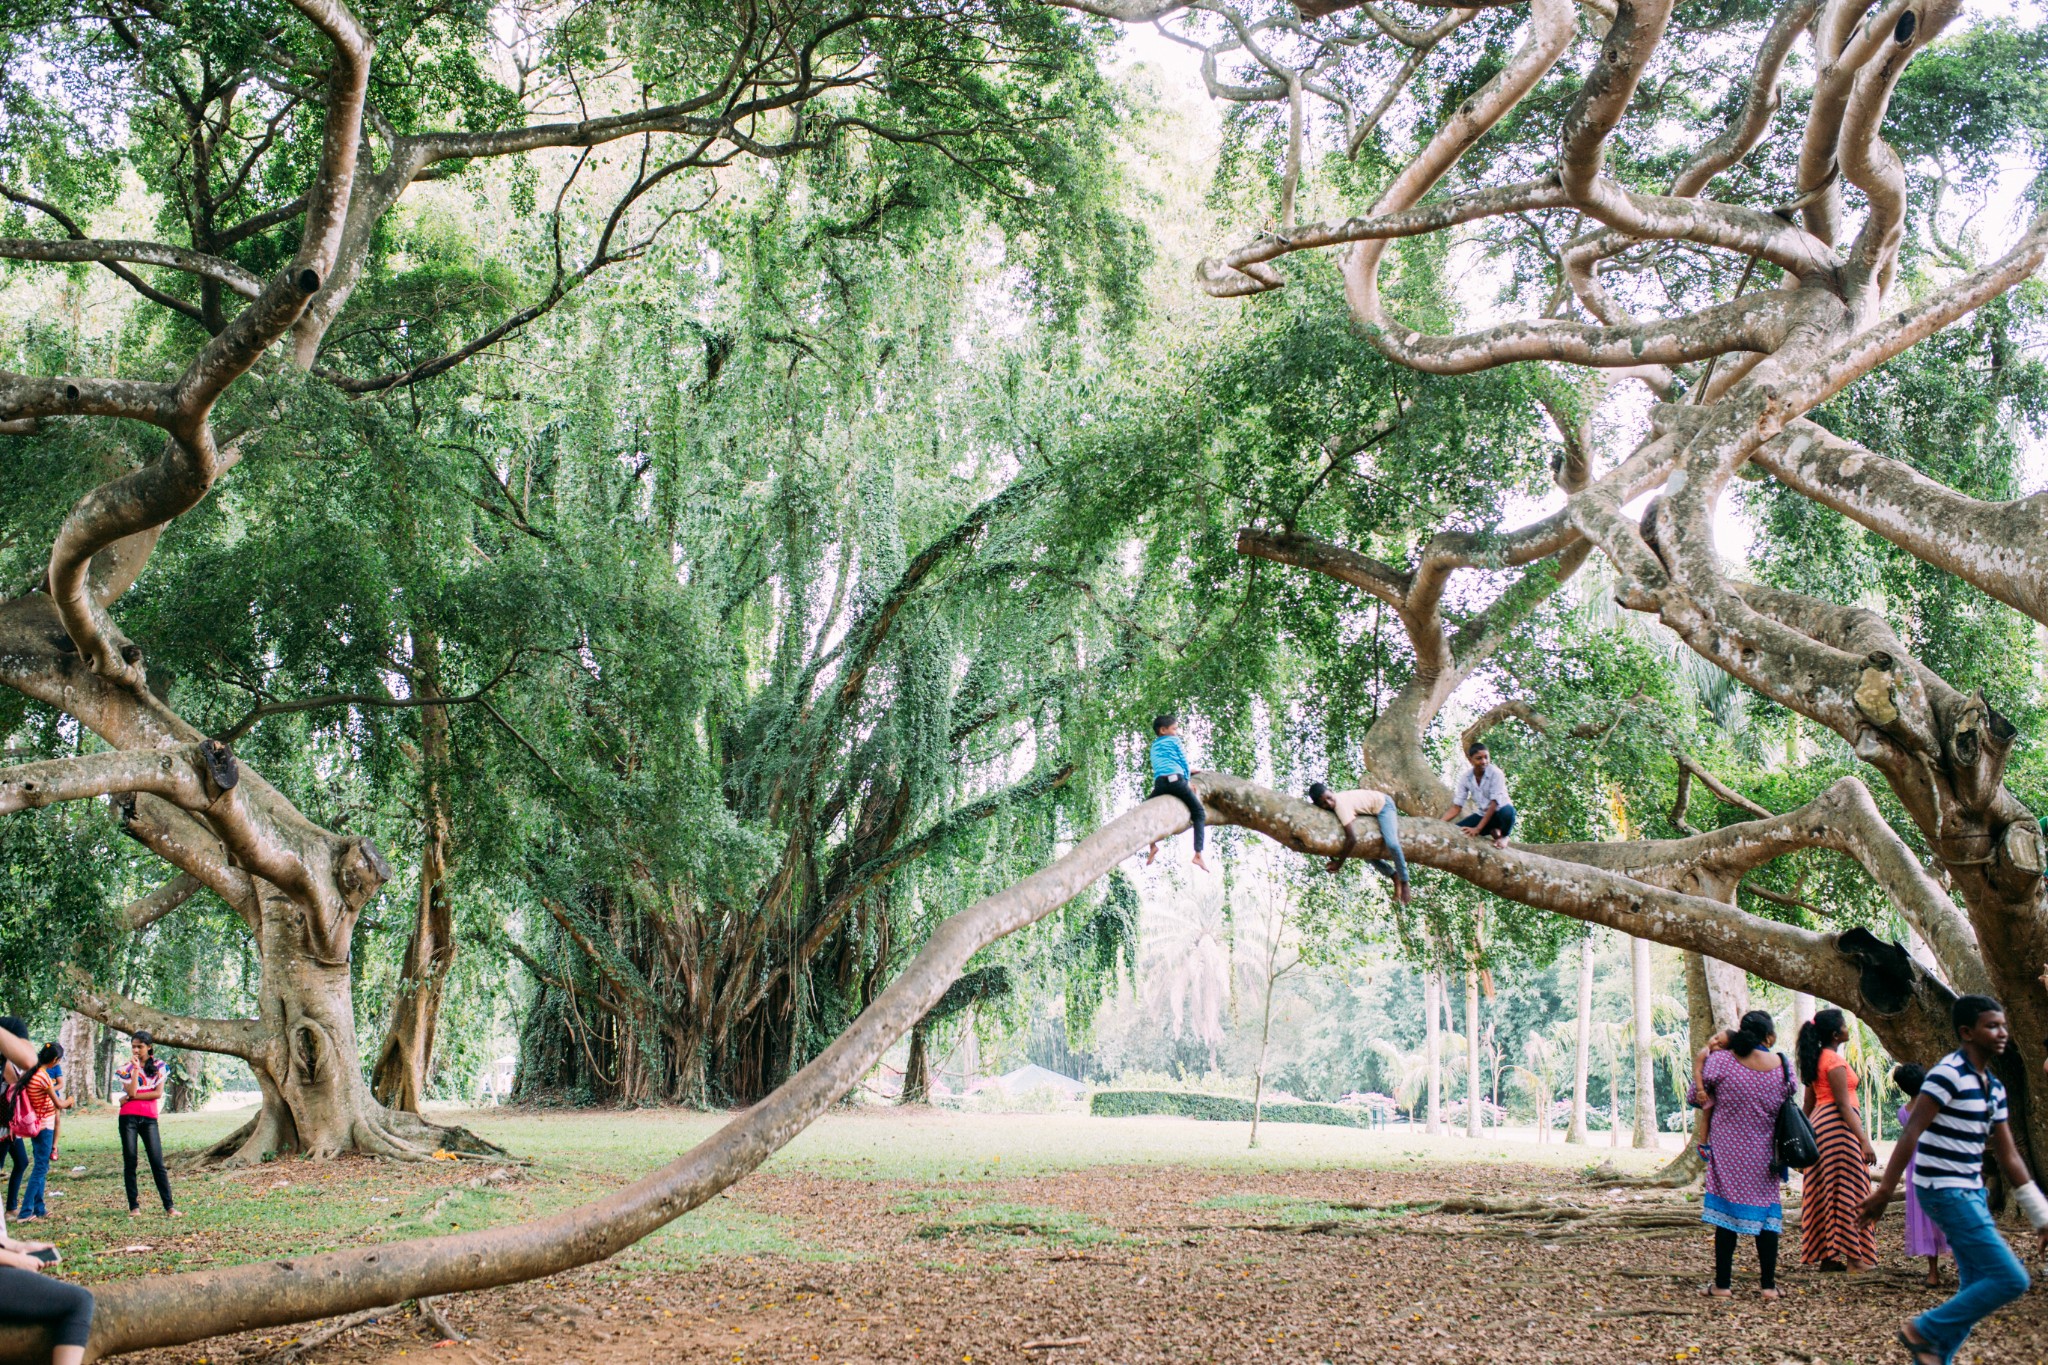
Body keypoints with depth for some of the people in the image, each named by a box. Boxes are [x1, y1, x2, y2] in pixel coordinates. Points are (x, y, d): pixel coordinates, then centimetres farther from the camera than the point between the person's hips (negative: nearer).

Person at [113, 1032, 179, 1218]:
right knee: (130, 1163, 1)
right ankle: (134, 1206, 7)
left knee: (157, 1163, -5)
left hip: (149, 1118, 0)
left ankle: (169, 1206, -5)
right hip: (128, 1118, 1)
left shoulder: (159, 1067, 7)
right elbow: (132, 1091, -9)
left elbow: (158, 1093, -5)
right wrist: (136, 1068, -11)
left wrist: (134, 1097, -10)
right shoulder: (126, 1068, 6)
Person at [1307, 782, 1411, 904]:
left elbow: (1352, 838, -40)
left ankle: (1404, 883, -8)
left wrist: (1339, 863, -30)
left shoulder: (1340, 805, -38)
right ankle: (1395, 877, 22)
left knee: (1391, 843, -26)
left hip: (1383, 805, -9)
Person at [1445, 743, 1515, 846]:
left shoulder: (1496, 774, -19)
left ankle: (1503, 836, -4)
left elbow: (1494, 804, -22)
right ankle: (1493, 832, 3)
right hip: (1482, 815, 4)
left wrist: (1478, 828, -28)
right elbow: (1457, 807, -5)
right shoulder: (1465, 778, -7)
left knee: (1507, 811, -39)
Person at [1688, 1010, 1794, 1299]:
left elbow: (1698, 1096, -3)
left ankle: (1723, 1284, 5)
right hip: (1765, 1153, 1)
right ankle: (1768, 1285, 11)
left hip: (1727, 1151, -1)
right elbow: (1791, 1095, 12)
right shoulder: (1783, 1066, -3)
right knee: (1767, 1213, 10)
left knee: (1726, 1213, 4)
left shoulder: (1720, 1061, -9)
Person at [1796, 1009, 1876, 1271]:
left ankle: (1826, 1255, 10)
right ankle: (1853, 1256, -5)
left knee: (1823, 1192, 8)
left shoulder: (1816, 1059, 15)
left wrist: (1807, 1135, 23)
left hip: (1818, 1123, 9)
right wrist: (1864, 1140, -21)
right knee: (1846, 1191, -6)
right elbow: (1843, 1104, -18)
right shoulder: (1835, 1061, -12)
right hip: (1838, 1124, -9)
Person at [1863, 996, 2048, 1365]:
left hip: (1971, 1193, 9)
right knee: (2010, 1279, -12)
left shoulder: (1994, 1087, 12)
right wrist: (1884, 1191, -24)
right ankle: (1923, 1331, 0)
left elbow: (2008, 1157, 16)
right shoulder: (1948, 1075, -15)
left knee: (1977, 1291, 10)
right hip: (1946, 1192, -9)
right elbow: (1910, 1134, -20)